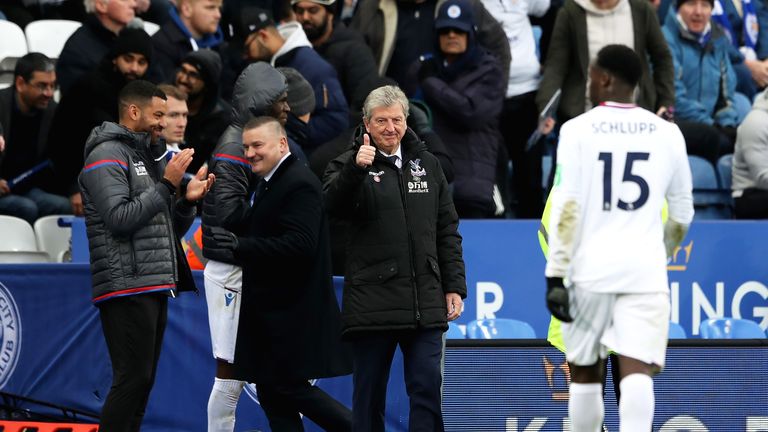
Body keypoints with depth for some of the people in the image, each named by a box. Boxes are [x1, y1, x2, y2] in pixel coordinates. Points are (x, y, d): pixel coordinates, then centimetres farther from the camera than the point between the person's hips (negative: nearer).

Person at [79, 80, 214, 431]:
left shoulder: (148, 158, 22)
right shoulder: (108, 156, -6)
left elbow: (171, 230, 22)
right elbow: (120, 218, -19)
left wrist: (188, 200, 4)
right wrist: (167, 184, -17)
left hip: (155, 289, 10)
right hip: (127, 288, -10)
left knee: (142, 381, 8)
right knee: (133, 379, -14)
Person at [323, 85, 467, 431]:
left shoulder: (427, 165, 14)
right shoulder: (349, 165, 2)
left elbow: (447, 230, 17)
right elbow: (333, 204, -19)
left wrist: (454, 286, 10)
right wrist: (356, 169, -36)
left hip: (425, 302, 3)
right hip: (372, 302, -3)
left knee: (427, 387, -4)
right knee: (369, 393, 3)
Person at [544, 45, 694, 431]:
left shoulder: (578, 130, 0)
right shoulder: (667, 134, 9)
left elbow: (566, 207, -7)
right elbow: (682, 213, 17)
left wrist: (555, 275, -6)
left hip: (591, 269, -1)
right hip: (645, 270, 1)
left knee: (584, 371, 16)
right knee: (638, 372, -10)